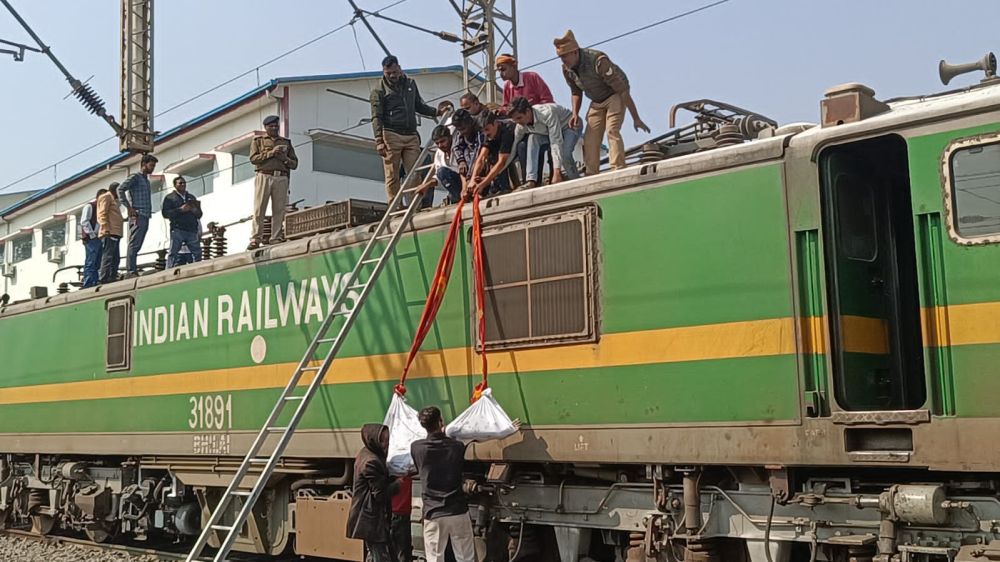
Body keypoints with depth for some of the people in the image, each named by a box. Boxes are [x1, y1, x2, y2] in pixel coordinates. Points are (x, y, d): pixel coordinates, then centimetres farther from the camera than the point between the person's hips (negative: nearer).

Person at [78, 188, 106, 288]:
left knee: (97, 264, 7)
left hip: (99, 238, 8)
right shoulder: (89, 206, -1)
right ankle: (88, 285, -13)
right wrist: (92, 235, -14)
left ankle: (95, 283, 9)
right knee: (90, 263, -11)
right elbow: (84, 222, -10)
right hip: (91, 239, -8)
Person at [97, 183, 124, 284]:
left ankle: (112, 277, 7)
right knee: (108, 256, -14)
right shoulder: (106, 196, 1)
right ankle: (104, 278, -18)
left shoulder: (114, 200, 29)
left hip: (115, 233, 10)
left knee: (115, 257, 7)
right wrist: (106, 229, -20)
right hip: (109, 233, -10)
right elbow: (103, 214, -11)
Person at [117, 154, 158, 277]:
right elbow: (120, 189, -14)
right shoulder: (135, 177, -2)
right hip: (137, 216, -8)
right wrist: (129, 208, -16)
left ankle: (134, 271, 7)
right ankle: (130, 271, -15)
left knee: (137, 245, 7)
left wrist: (149, 213, 15)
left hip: (145, 216, 8)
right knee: (134, 244, -12)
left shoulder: (146, 180, 24)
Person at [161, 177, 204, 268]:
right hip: (177, 230, -4)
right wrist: (180, 210, -13)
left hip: (192, 230, 4)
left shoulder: (191, 197, 23)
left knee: (197, 252, -2)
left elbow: (199, 215, 21)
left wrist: (195, 210, -3)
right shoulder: (170, 198, 10)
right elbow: (165, 213, -3)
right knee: (173, 253, -9)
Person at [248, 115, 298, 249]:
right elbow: (253, 158, 0)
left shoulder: (286, 142, 22)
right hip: (264, 176, -2)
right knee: (259, 209, -8)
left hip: (281, 178, 2)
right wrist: (271, 153, -9)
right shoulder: (258, 140, 15)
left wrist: (285, 159, -3)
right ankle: (255, 239, -9)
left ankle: (276, 239, -5)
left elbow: (295, 164, 17)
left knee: (279, 210, -5)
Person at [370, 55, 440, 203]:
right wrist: (379, 141, -14)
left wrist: (436, 112, 12)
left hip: (411, 135, 4)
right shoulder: (379, 90, 3)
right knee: (392, 176, -4)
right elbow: (376, 118, -4)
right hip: (391, 136, -4)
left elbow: (419, 106, 28)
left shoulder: (410, 84, 18)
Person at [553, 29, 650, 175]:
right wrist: (575, 114, -8)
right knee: (590, 137, -5)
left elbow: (622, 90, -30)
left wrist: (636, 118, -29)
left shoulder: (598, 61, -32)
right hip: (596, 101, 7)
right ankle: (591, 176, -5)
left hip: (615, 96, -6)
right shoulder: (567, 69, -11)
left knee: (612, 131, -23)